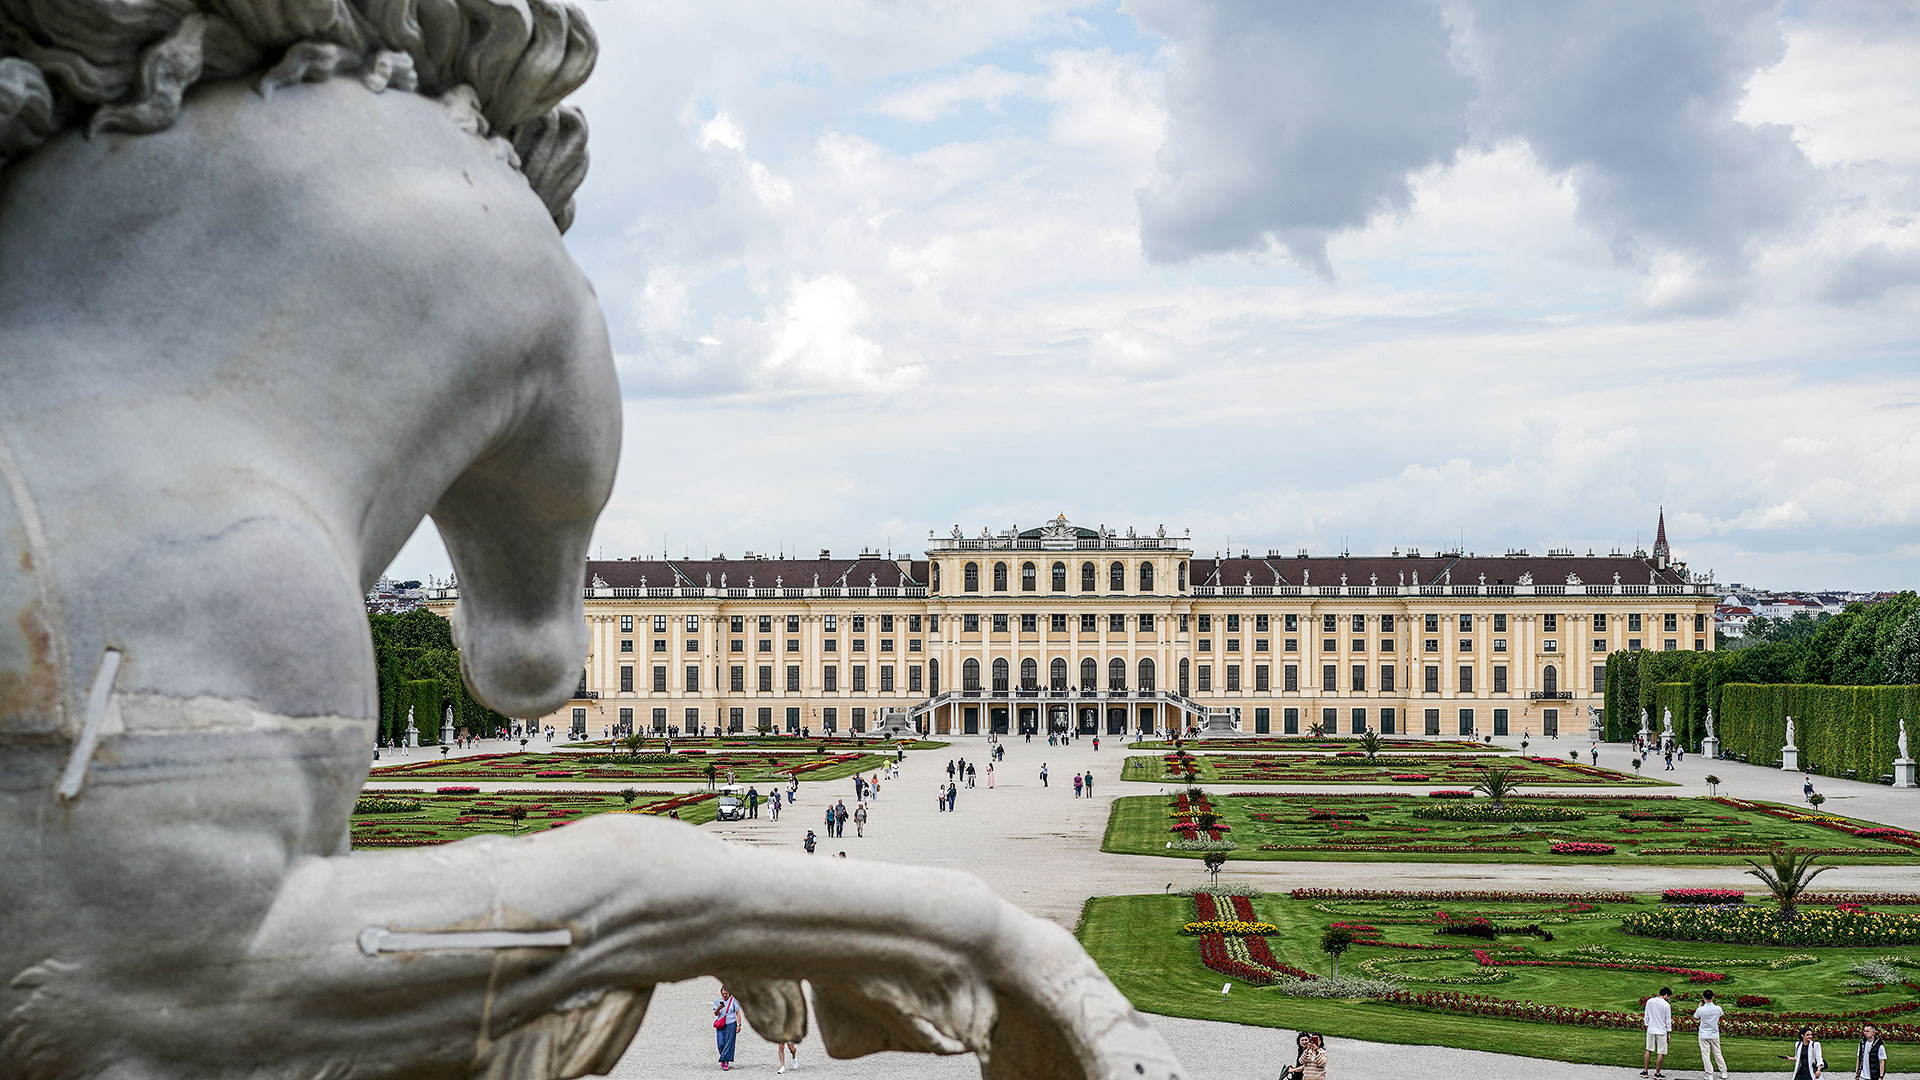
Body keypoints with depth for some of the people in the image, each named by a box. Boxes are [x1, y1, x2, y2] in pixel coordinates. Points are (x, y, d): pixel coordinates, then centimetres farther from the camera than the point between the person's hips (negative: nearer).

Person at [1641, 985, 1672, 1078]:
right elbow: (1668, 1021, -6)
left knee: (1648, 1050, 16)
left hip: (1651, 1030, 4)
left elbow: (1646, 1016, 7)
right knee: (1661, 1053, 5)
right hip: (1661, 1031, -4)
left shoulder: (1650, 1001, 1)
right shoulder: (1666, 1005, -11)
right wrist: (1669, 1034, 2)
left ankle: (1645, 1071, 18)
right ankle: (1657, 1073, 10)